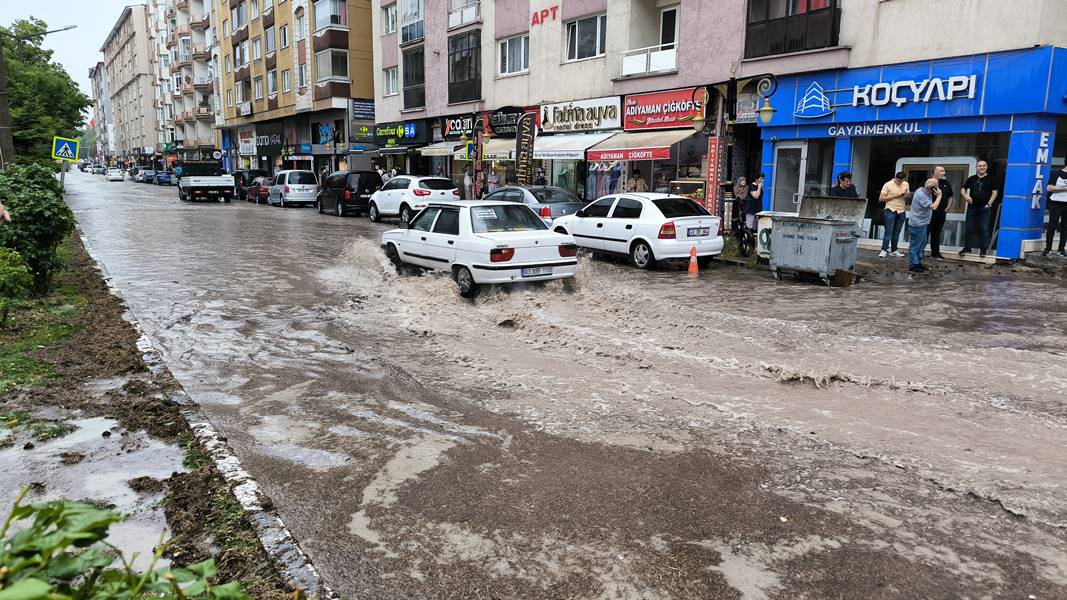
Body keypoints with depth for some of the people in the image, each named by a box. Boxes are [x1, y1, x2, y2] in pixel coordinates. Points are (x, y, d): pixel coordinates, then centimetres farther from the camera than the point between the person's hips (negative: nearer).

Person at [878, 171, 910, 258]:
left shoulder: (906, 184, 10)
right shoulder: (888, 185, -4)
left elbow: (907, 198, 19)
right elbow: (881, 199, -7)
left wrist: (907, 195, -5)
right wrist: (894, 196, -14)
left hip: (901, 211, 4)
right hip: (891, 211, -4)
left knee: (896, 232, 7)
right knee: (888, 231, -8)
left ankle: (894, 250, 13)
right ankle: (884, 250, -7)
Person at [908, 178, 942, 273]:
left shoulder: (925, 192, 5)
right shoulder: (921, 195, -25)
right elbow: (933, 207, -26)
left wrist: (937, 195, 0)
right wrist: (939, 196, -18)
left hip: (922, 224, 10)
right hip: (917, 225, -10)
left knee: (922, 244, 18)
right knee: (915, 245, -2)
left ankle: (918, 263, 28)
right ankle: (913, 265, 5)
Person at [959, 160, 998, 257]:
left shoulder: (990, 179, 3)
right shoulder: (971, 179, 9)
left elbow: (994, 192, 0)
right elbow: (963, 189, 12)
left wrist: (989, 203, -10)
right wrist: (965, 195, -9)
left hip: (984, 208, -2)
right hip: (972, 208, 2)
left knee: (984, 229, -2)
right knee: (969, 228, 5)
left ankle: (983, 249, 4)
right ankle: (966, 247, 14)